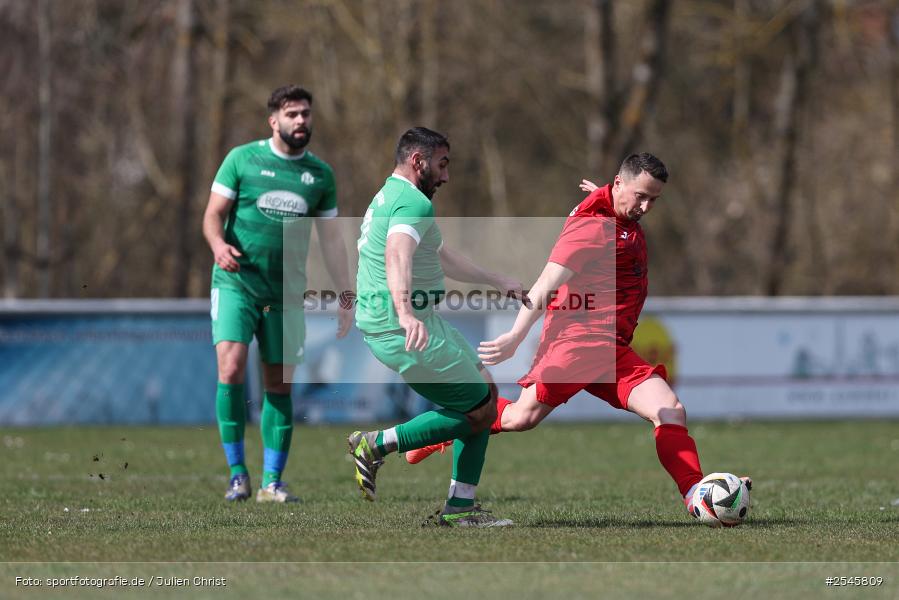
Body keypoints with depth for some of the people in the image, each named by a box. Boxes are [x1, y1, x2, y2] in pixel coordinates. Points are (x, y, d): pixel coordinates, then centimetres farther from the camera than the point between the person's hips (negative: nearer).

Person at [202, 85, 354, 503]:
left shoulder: (320, 174, 9)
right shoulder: (242, 159, 0)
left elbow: (331, 237, 13)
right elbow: (213, 214, -1)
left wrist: (346, 295, 8)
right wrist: (218, 244, -23)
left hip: (286, 292, 3)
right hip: (237, 282, -3)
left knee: (279, 385, 3)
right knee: (231, 366, -19)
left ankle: (272, 481, 11)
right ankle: (237, 473, -10)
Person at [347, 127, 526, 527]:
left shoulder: (389, 197, 21)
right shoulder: (413, 202, -15)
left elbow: (442, 257, 36)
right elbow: (397, 255, -36)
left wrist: (498, 281, 42)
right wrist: (405, 313, -52)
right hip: (403, 331, -11)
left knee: (486, 390, 17)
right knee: (480, 411, -3)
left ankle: (460, 507, 15)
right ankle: (376, 446, -3)